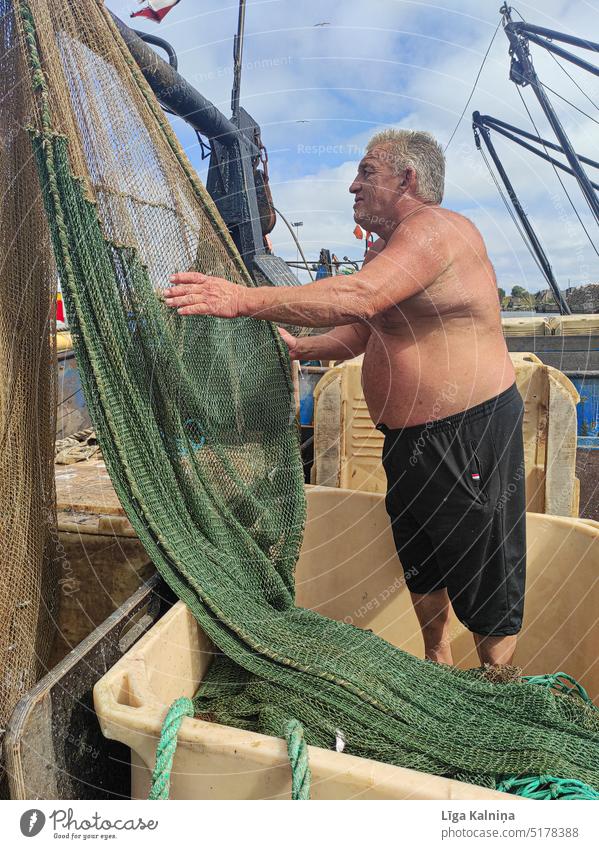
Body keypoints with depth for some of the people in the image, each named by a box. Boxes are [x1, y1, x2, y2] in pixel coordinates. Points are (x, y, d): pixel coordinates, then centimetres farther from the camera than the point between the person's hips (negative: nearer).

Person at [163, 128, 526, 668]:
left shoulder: (435, 228, -16)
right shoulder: (387, 249, 16)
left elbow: (360, 297, -33)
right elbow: (360, 332, 22)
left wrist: (244, 299, -35)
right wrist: (299, 347, 9)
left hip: (470, 435, -10)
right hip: (409, 439, 10)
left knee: (486, 585, 4)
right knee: (420, 566, 22)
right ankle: (438, 665, 43)